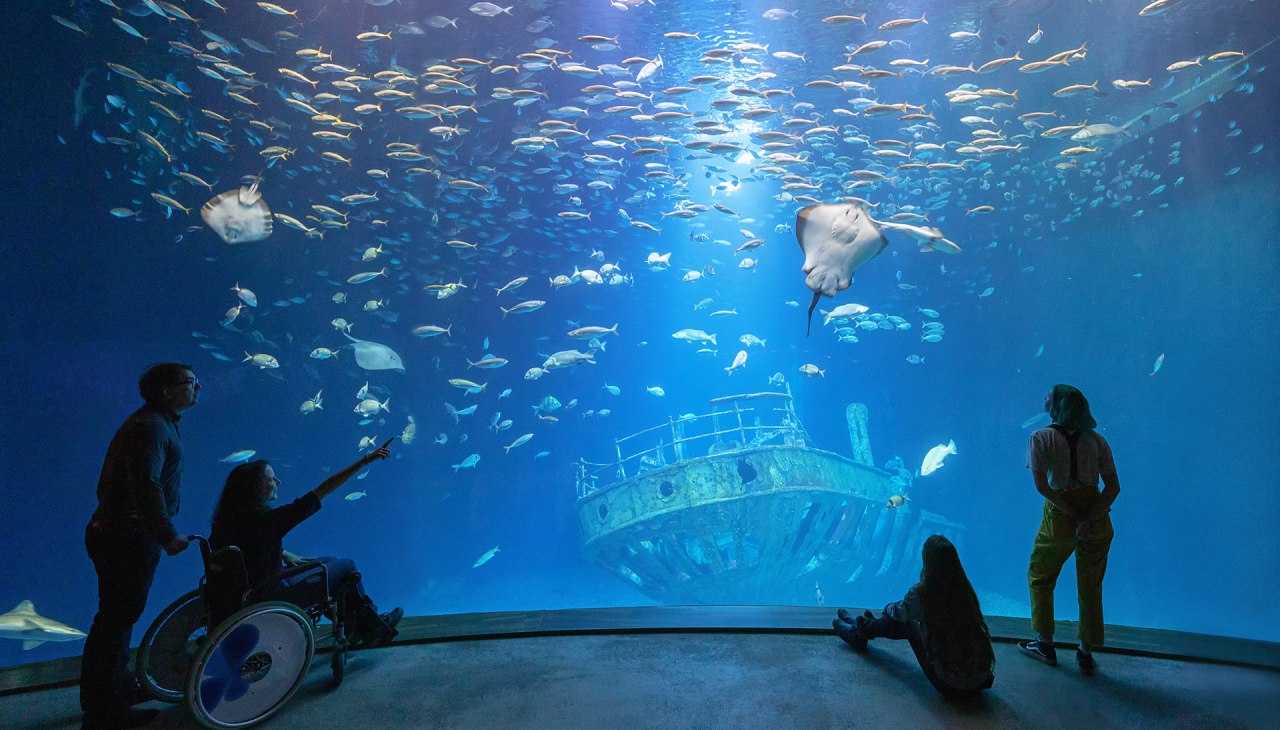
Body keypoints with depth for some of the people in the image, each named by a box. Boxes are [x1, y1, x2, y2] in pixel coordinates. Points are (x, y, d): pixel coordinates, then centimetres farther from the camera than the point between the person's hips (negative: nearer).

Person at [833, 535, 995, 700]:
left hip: (950, 686, -5)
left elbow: (898, 613, 4)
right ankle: (867, 626, 44)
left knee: (906, 622, 14)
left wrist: (887, 609, 28)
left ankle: (860, 631, 37)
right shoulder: (965, 587, -4)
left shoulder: (922, 592, -19)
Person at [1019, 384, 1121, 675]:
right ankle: (1086, 653, 24)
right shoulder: (1097, 440, -1)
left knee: (1040, 578, 17)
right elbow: (1113, 487, -6)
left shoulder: (1040, 438, -11)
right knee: (1090, 587, 16)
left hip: (1059, 517, -3)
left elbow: (1042, 487, -17)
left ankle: (1045, 645, 24)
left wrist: (1074, 515, -10)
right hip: (1097, 518, 4)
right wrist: (1089, 518, -12)